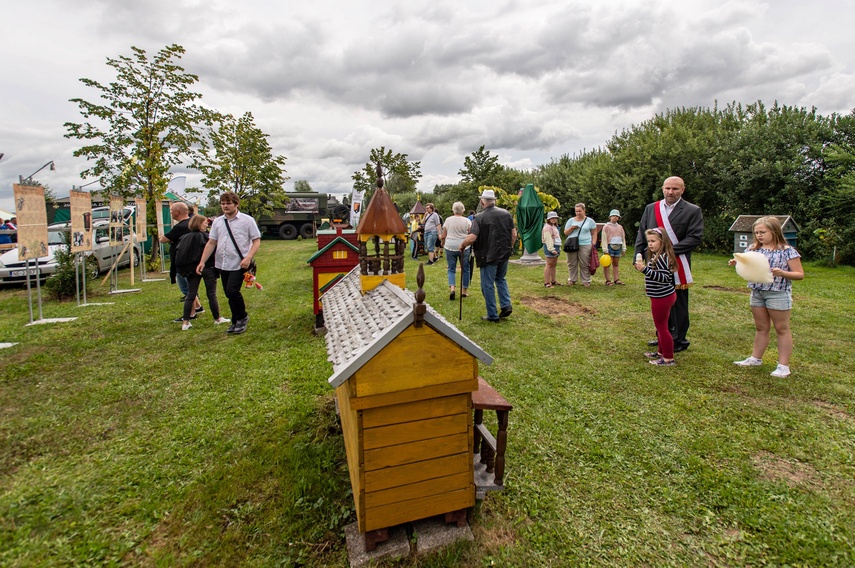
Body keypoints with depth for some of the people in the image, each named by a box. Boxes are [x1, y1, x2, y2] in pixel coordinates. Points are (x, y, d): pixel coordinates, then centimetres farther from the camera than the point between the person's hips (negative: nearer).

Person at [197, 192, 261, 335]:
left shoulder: (247, 220, -4)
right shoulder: (217, 222, 9)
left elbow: (257, 241, -6)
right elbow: (211, 243, 10)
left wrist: (248, 257, -19)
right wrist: (202, 262, 5)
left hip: (239, 264, -5)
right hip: (223, 264, 5)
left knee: (232, 291, -16)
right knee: (229, 294, 11)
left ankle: (243, 318, 9)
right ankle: (236, 322, 27)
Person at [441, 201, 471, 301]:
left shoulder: (448, 220, 1)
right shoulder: (467, 221, -2)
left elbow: (443, 235, 5)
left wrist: (443, 243, 22)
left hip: (450, 247, 1)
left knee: (451, 269, 8)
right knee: (465, 269, 10)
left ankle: (451, 288, -11)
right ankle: (464, 291, 15)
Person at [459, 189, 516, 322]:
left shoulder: (479, 217, -13)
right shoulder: (506, 214, 1)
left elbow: (472, 238, -21)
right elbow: (514, 234, 3)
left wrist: (462, 246, -3)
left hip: (488, 256, -5)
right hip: (504, 255, 5)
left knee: (488, 285, 6)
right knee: (501, 279, 26)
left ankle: (493, 315, 12)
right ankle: (506, 305, 15)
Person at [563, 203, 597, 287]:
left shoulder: (590, 221, 8)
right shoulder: (571, 220, 11)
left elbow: (594, 233, 10)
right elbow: (565, 233, 11)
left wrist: (593, 244, 0)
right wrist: (572, 228, -7)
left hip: (585, 246, -1)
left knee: (585, 264, -2)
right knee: (572, 264, 4)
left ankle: (586, 281, 7)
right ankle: (572, 279, 15)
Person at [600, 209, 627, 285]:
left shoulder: (620, 227, 17)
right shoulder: (606, 226, -1)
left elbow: (623, 238, 19)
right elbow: (604, 238, -7)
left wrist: (624, 248, 12)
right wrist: (605, 249, -13)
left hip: (618, 247, 6)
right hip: (610, 246, -5)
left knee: (616, 264, 9)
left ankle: (616, 280, 12)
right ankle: (608, 280, -3)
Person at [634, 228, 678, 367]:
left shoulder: (662, 257, -21)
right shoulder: (656, 256, 10)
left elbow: (664, 277, -30)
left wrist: (645, 269, -36)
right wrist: (642, 268, 10)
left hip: (662, 298, -11)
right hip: (662, 296, 11)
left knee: (661, 327, -1)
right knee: (661, 326, 21)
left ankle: (669, 359, 8)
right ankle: (661, 352, 35)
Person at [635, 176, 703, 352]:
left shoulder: (693, 211, -3)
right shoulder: (650, 208, 9)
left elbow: (695, 238, -11)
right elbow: (641, 235, 9)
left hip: (678, 266, -4)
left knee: (678, 304, 5)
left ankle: (679, 341, 18)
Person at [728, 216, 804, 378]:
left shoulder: (787, 251, -9)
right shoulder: (753, 248, 4)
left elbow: (800, 274, -9)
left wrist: (782, 273, -26)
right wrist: (737, 263, -8)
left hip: (778, 294, -5)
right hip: (757, 292, 5)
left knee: (782, 329, 6)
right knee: (761, 328, 15)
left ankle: (783, 365, 12)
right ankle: (756, 358, 25)